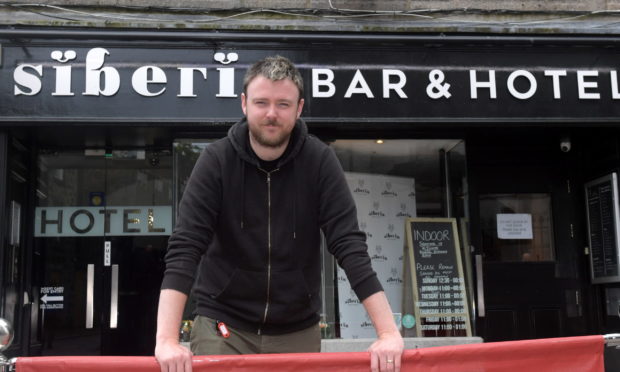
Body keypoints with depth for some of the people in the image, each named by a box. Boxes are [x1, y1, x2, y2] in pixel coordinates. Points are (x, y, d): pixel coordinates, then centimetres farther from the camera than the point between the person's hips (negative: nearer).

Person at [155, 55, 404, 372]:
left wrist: (389, 333, -22)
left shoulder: (319, 161, -9)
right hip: (224, 325, -1)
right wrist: (167, 339, -30)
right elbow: (185, 248, -18)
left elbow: (350, 246, -13)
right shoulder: (217, 160, -11)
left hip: (298, 330, 1)